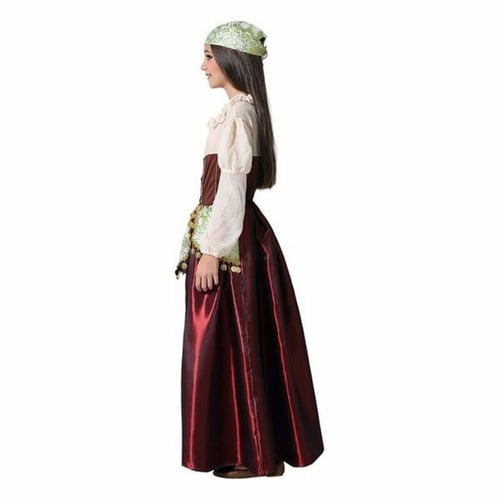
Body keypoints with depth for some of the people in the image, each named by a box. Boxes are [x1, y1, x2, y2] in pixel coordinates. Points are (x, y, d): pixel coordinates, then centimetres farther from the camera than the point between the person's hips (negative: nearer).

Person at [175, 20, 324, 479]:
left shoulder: (237, 114, -14)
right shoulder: (245, 110, 16)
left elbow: (231, 187, -20)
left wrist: (210, 250, -20)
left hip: (229, 242, -10)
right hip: (237, 235, 10)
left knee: (231, 341, -2)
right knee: (240, 341, 13)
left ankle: (253, 454, 10)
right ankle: (256, 446, 24)